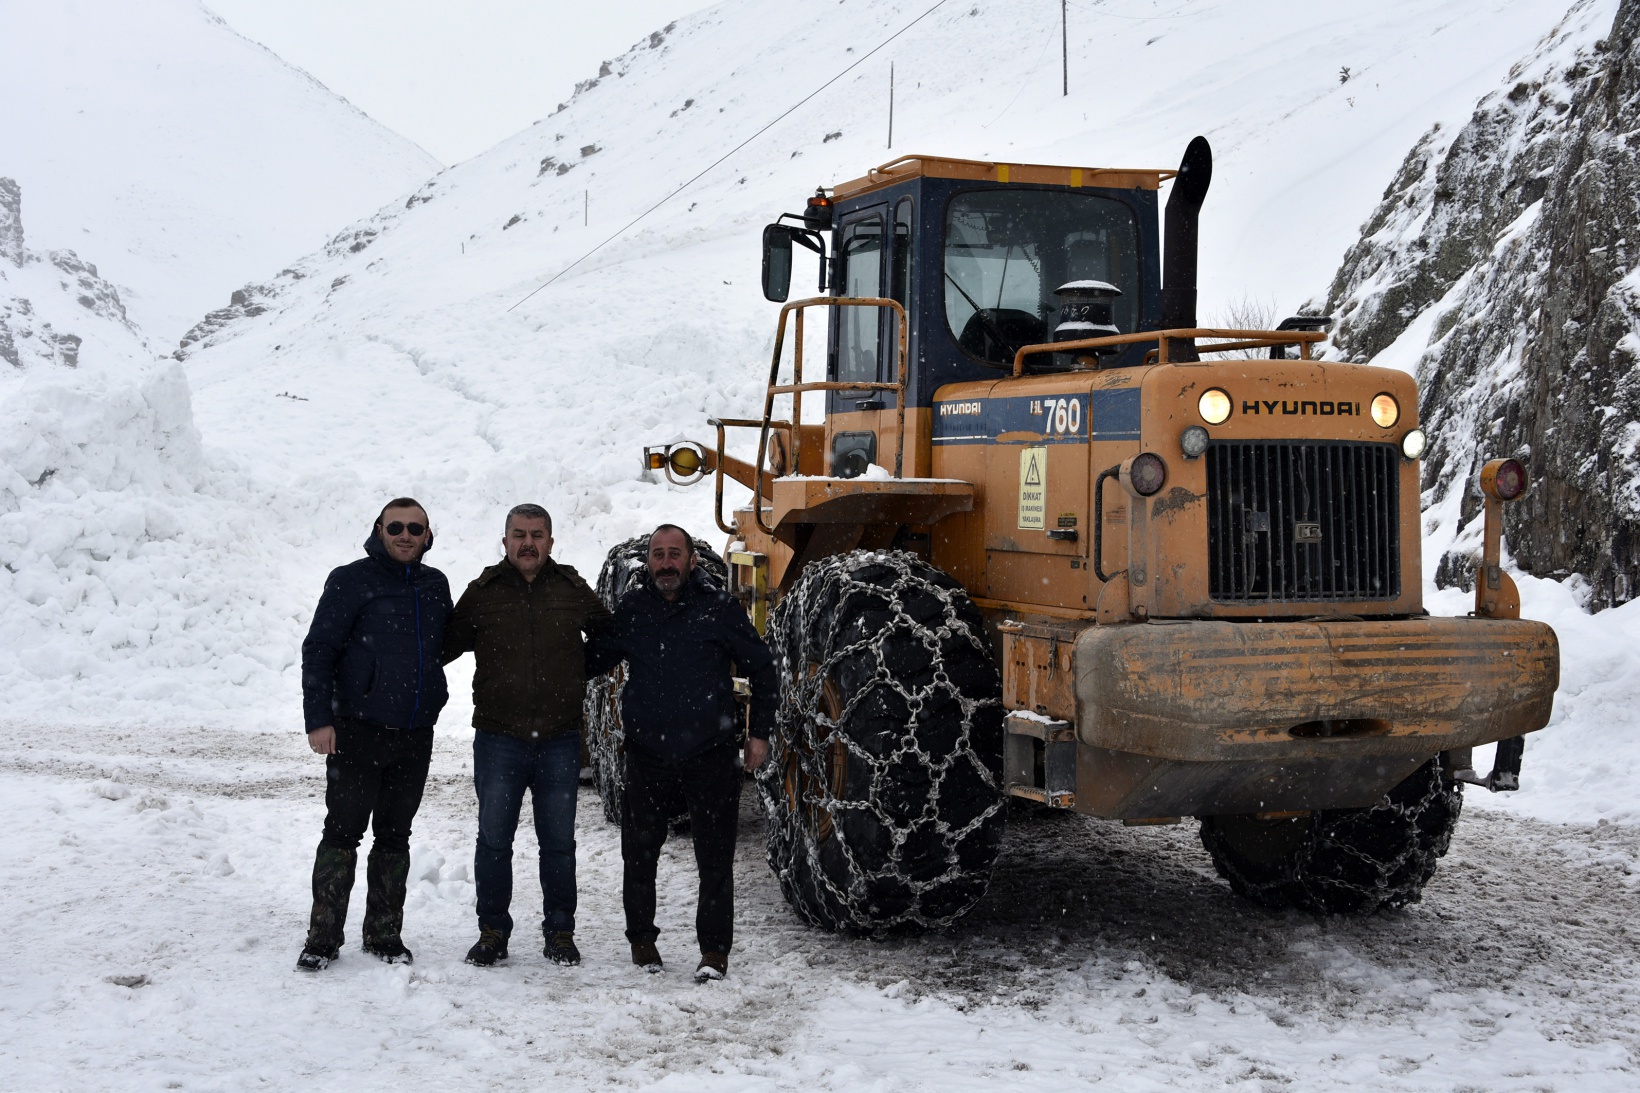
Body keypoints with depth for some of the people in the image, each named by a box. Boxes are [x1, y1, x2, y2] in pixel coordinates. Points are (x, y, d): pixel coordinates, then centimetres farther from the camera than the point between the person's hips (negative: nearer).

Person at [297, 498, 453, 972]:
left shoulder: (435, 586, 11)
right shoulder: (351, 581, -4)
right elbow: (318, 649, -7)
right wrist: (318, 718, -14)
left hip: (415, 736, 5)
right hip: (357, 732, -4)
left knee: (395, 836, 10)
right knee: (343, 832, -2)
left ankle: (384, 935, 18)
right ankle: (322, 938, 4)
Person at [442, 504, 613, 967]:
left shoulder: (574, 591, 5)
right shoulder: (482, 593, 3)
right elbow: (446, 645, 9)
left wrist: (580, 677, 10)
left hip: (560, 740, 1)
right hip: (498, 738, -1)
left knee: (558, 841, 8)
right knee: (494, 838, 3)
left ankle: (560, 933, 19)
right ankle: (492, 931, 16)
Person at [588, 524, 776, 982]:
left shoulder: (719, 609, -1)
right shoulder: (630, 610, 6)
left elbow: (761, 668, 7)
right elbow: (592, 660, 19)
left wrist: (760, 733, 4)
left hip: (711, 755, -2)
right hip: (648, 757, 2)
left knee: (715, 857, 1)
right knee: (638, 851, 10)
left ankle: (714, 949, 11)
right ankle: (641, 939, 28)